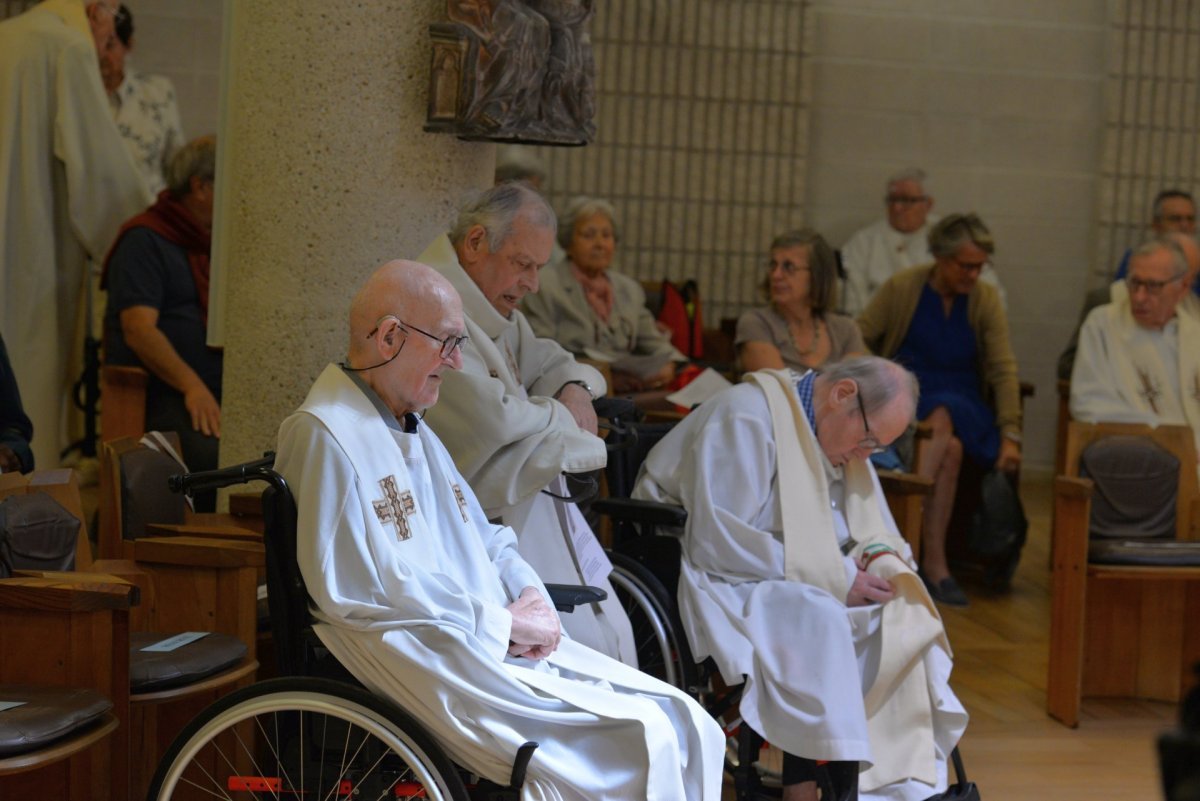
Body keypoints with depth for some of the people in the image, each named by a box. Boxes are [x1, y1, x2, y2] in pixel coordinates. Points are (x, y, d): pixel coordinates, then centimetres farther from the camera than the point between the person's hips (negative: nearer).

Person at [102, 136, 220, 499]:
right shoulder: (145, 241, 2)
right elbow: (139, 330, -12)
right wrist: (191, 386, -23)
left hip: (221, 393, 6)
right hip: (163, 397, -6)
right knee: (211, 453, -37)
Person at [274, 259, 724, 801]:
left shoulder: (414, 430, 22)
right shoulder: (325, 435, -11)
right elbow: (359, 586, -19)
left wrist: (528, 593, 2)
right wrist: (502, 622, -15)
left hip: (498, 635, 10)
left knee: (689, 730, -5)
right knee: (644, 747, -22)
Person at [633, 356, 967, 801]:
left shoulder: (840, 433, 9)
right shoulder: (747, 418, -19)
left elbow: (872, 529, 17)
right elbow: (717, 545, -27)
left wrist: (880, 555, -9)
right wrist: (836, 577, -24)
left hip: (793, 582, 9)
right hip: (717, 581, -8)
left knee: (905, 619, -12)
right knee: (816, 622, -35)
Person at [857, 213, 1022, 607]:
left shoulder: (985, 299, 4)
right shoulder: (901, 288, -2)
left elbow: (1003, 370, 1)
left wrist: (1010, 436, -8)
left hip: (961, 404, 2)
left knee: (942, 420, -35)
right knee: (949, 447, -33)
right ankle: (934, 564, -35)